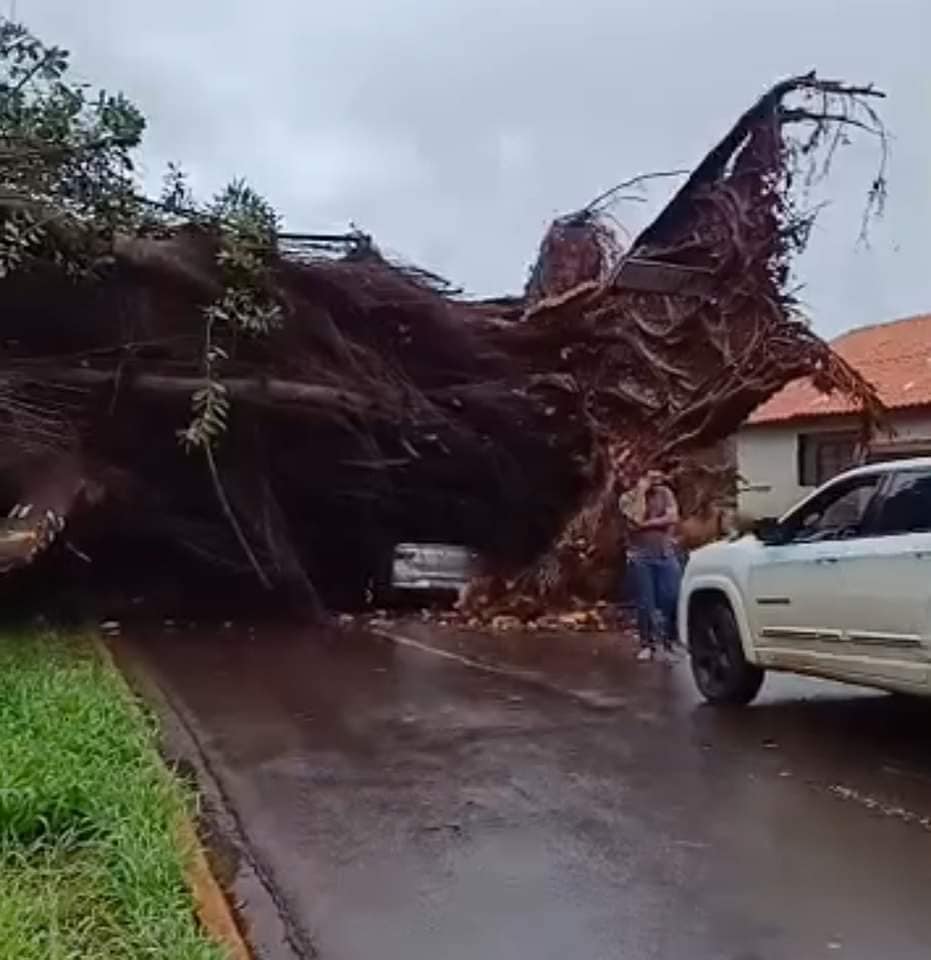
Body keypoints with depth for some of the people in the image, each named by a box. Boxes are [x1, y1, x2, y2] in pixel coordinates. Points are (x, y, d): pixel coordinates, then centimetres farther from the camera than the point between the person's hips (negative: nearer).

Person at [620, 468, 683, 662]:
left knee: (672, 599, -5)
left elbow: (672, 518, -6)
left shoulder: (666, 493, 8)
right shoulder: (628, 498, 1)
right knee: (645, 604, -2)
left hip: (667, 554, 2)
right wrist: (641, 492, -12)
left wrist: (647, 523, -11)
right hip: (641, 556, -2)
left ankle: (670, 642, 8)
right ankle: (647, 645, 8)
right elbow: (637, 520, -17)